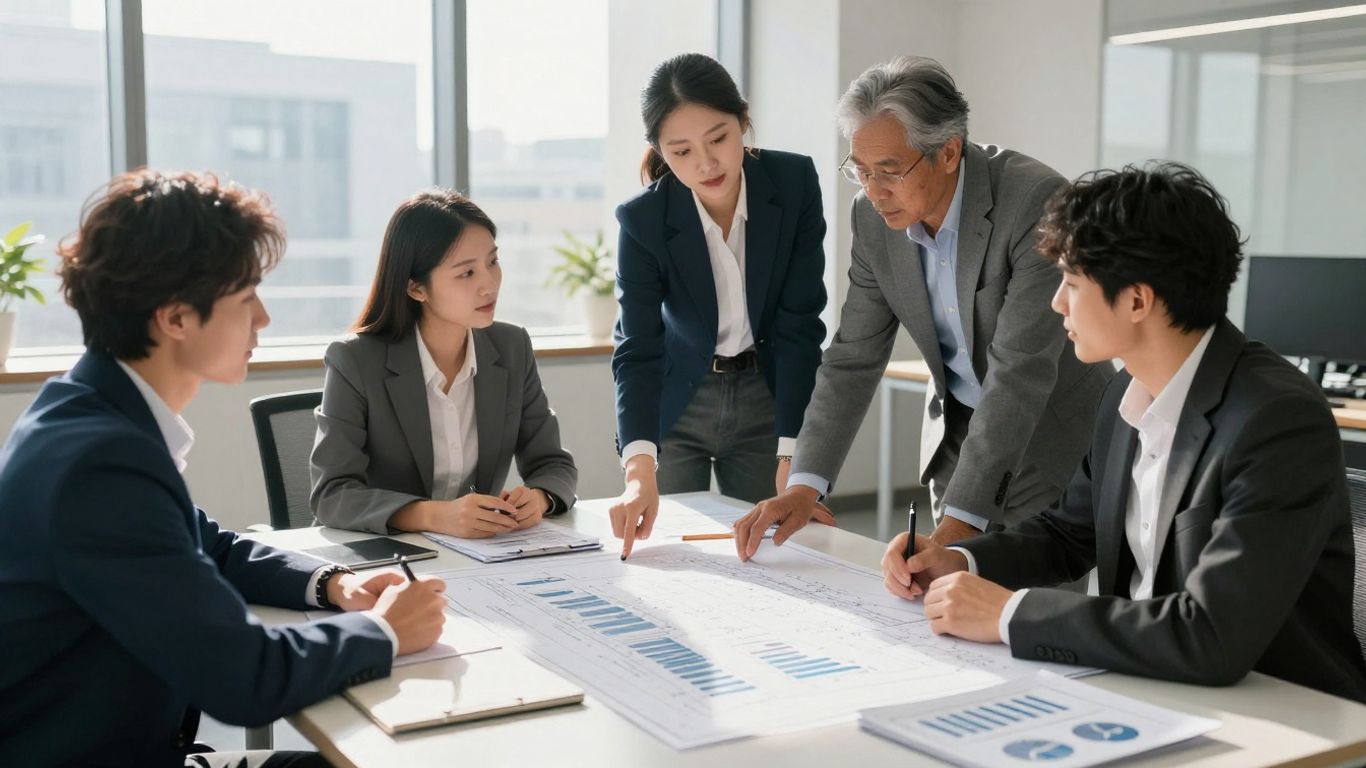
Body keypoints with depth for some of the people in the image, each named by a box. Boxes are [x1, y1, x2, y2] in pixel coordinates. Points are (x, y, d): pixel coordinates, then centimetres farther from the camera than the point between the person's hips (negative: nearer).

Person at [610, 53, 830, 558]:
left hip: (766, 399, 1)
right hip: (676, 404, -1)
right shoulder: (643, 220, -21)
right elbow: (637, 348, -25)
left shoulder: (795, 183, -18)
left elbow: (799, 326, -17)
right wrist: (640, 468, -41)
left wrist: (791, 457, -22)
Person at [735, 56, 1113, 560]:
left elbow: (1021, 369, -31)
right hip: (958, 431, 5)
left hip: (1053, 437, -4)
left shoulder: (1036, 201, -27)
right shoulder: (875, 216, -9)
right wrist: (805, 485, -16)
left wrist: (961, 518, -34)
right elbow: (855, 356, -5)